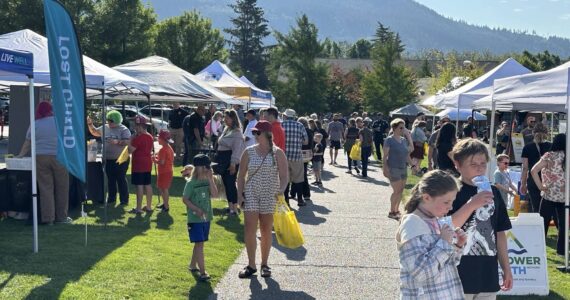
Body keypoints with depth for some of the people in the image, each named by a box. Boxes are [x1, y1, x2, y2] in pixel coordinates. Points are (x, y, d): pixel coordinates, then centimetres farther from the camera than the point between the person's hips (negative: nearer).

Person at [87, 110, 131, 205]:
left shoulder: (124, 129, -6)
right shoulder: (105, 128, 9)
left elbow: (128, 141, -16)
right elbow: (94, 132, 21)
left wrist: (117, 142, -28)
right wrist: (90, 124, 7)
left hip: (121, 159, -5)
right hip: (108, 159, 5)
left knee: (121, 179, -1)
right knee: (110, 179, 11)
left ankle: (124, 199, 5)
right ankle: (111, 198, 20)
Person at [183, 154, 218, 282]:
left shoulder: (208, 182, 4)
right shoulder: (191, 183, -11)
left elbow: (215, 194, -9)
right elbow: (185, 199, -10)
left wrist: (211, 179, -15)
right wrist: (196, 210, -19)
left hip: (206, 218, 6)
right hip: (195, 219, -6)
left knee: (199, 243, 17)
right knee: (199, 244, -9)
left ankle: (192, 265, 34)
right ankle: (202, 272, -11)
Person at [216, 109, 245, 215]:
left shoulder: (237, 132, -14)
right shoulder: (226, 129, 14)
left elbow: (237, 149, -19)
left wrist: (233, 163, -22)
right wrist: (218, 156, 16)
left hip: (231, 161, -9)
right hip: (222, 160, 9)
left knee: (230, 183, -9)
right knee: (226, 183, 12)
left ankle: (235, 209, -4)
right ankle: (230, 206, 21)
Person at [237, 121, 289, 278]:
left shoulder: (277, 153, -2)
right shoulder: (249, 152, 4)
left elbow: (284, 176, -3)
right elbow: (241, 175, 8)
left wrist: (281, 190, -21)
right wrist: (240, 194, -1)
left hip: (270, 196, -1)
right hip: (251, 194, 1)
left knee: (266, 231, 8)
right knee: (250, 230, -6)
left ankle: (265, 264, 22)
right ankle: (251, 265, 4)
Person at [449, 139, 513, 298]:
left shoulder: (493, 192, 9)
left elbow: (500, 232, 15)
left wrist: (506, 268, 15)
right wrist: (471, 205, -27)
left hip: (488, 276, 6)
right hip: (460, 277, -5)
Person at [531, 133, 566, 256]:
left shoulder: (549, 156, -6)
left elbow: (534, 171, -17)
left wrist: (540, 186, -10)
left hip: (549, 194, -3)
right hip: (564, 196, 3)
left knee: (543, 222, 7)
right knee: (563, 223, 11)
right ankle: (561, 249, 14)